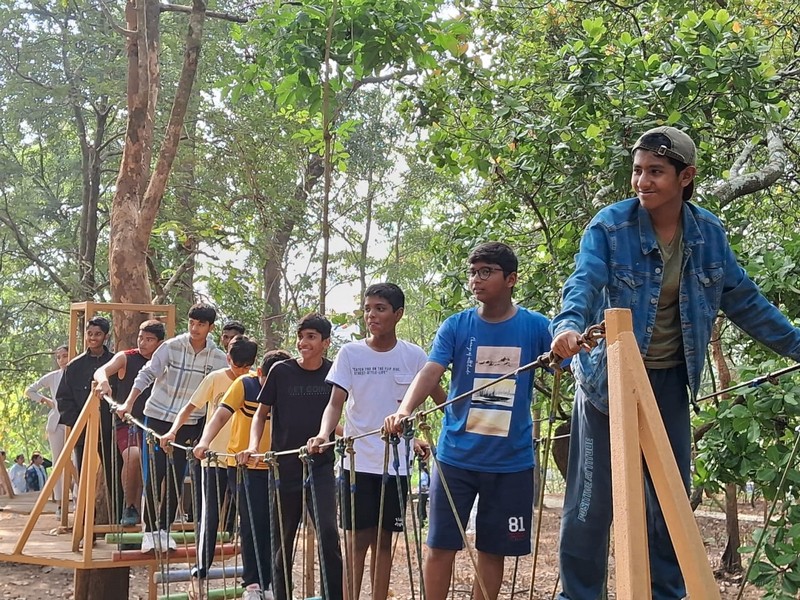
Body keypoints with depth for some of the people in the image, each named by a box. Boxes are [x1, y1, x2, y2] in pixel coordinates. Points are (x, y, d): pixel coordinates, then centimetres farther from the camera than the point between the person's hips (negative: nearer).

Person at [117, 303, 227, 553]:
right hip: (157, 418, -2)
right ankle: (150, 530, 7)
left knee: (175, 479, 5)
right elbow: (147, 374, -10)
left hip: (188, 424, 2)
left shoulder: (218, 358, -4)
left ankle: (164, 529, 17)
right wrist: (129, 404, -19)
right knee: (154, 476, -4)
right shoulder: (172, 347, -10)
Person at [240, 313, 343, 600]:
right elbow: (262, 412, 4)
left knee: (327, 532, -13)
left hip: (320, 465, 0)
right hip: (284, 466, 0)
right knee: (283, 537, 9)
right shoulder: (281, 371, -2)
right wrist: (253, 445, -11)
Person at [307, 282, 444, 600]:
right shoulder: (350, 353, -1)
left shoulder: (414, 356, 0)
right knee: (357, 539, -1)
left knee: (383, 539, 7)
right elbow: (336, 402, -6)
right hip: (357, 461, -1)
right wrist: (323, 434, -24)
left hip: (396, 463, 1)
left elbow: (442, 400, 8)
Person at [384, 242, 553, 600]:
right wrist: (404, 412, -30)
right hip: (456, 456, 1)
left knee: (493, 550, 9)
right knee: (440, 546, 4)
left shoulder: (536, 327, -2)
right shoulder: (455, 326, 0)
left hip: (512, 461, 0)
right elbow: (430, 373, -12)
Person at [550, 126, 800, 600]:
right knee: (592, 501, 0)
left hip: (670, 381, 4)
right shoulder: (610, 225, -13)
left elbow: (745, 301, 9)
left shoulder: (709, 232, 0)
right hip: (607, 378, -4)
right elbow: (584, 281, -29)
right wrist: (569, 325, -49)